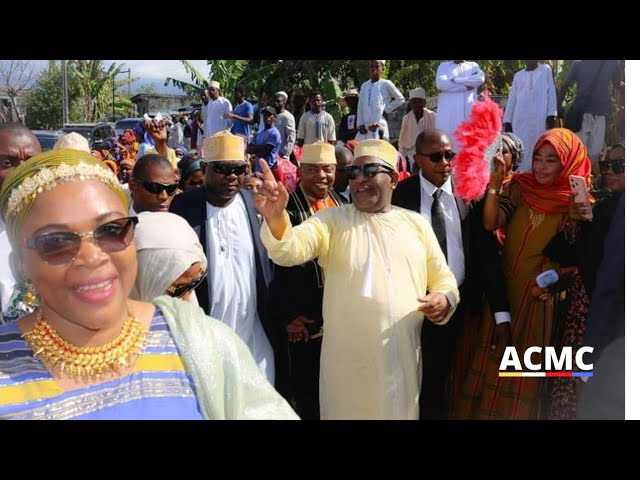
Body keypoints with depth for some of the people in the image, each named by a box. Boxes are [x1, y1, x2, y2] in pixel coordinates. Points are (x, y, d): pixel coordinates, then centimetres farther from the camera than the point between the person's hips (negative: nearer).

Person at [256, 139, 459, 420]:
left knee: (402, 413, 15)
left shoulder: (416, 223, 8)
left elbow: (443, 278, 14)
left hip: (404, 359, 2)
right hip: (347, 362, -2)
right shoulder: (331, 220, 0)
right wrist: (275, 216, -38)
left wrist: (445, 299, -8)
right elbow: (289, 250, -17)